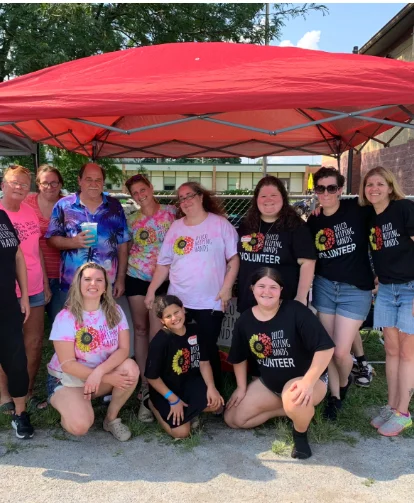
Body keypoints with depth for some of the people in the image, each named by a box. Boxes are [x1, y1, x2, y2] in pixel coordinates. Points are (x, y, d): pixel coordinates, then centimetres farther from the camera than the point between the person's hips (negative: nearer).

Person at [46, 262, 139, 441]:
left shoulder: (114, 311, -7)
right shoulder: (66, 317, -18)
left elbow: (124, 349, -14)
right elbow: (67, 364, -20)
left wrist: (99, 372, -32)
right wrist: (107, 378, -25)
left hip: (104, 374, 4)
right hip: (67, 379, -3)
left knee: (131, 368, -26)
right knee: (80, 425, -28)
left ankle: (111, 418, -4)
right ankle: (69, 408, 10)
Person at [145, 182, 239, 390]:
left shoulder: (220, 224, -2)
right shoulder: (175, 227, 9)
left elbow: (234, 258, -4)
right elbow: (164, 263, 11)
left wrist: (226, 288, -11)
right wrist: (152, 290, 6)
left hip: (210, 302, -4)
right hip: (178, 301, 4)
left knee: (208, 349, 4)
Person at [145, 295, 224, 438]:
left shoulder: (194, 330, -6)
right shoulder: (160, 341, -23)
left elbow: (203, 362, 0)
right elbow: (152, 377, -17)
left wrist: (211, 387, -14)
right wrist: (173, 399, -17)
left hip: (189, 383, 5)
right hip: (166, 389, -5)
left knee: (216, 403, -17)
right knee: (181, 432, -12)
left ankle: (187, 411, 11)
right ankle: (153, 404, 13)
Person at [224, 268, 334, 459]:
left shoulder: (296, 311, -24)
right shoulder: (245, 321, -7)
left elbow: (326, 347, -27)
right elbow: (238, 358, 10)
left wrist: (308, 382, -32)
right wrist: (242, 387, 11)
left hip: (309, 378, -6)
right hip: (268, 383, 6)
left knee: (294, 399, -40)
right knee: (233, 419, 2)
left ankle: (300, 434, -5)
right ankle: (289, 409, 11)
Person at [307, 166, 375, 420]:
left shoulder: (358, 209, -10)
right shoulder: (313, 222, 4)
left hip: (356, 290, -4)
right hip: (324, 287, 4)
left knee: (341, 352, -3)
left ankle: (345, 383, 31)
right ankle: (334, 395, 30)